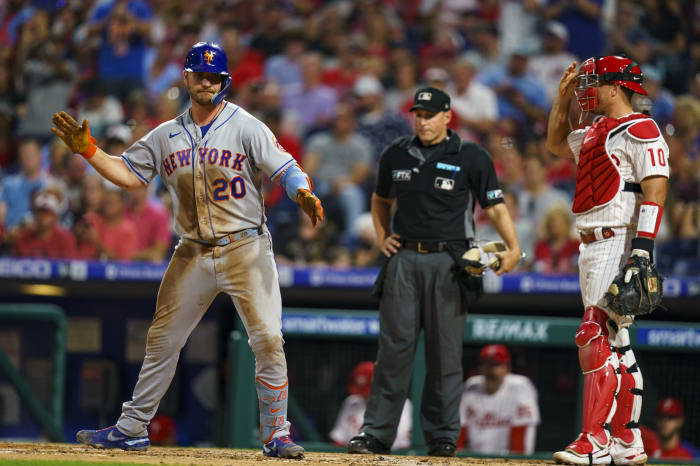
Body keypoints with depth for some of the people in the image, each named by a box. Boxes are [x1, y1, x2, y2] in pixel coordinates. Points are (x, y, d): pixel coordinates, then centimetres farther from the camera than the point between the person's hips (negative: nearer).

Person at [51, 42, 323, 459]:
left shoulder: (246, 128, -4)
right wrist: (88, 149, -1)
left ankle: (277, 436, -2)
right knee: (162, 341, 7)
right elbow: (129, 174, 11)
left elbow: (284, 168, -12)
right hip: (193, 253, 4)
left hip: (245, 249, -4)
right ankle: (132, 428, 17)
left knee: (268, 339, -11)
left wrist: (304, 194, -33)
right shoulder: (166, 136, 10)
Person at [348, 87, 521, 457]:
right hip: (404, 259, 3)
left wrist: (513, 247, -18)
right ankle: (376, 432, 0)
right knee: (393, 346, -1)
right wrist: (382, 238, 12)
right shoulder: (396, 155, 10)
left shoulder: (471, 158, -1)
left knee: (445, 351, 0)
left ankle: (442, 436, 7)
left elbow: (495, 206, -5)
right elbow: (381, 200, 26)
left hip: (449, 262, -3)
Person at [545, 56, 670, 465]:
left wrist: (642, 248, -26)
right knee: (613, 343, 9)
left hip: (618, 243, -10)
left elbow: (655, 190, -17)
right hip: (591, 247, 10)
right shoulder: (596, 133, 20)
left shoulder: (639, 130, -9)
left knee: (595, 336, -16)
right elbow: (556, 143, 38)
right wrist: (564, 96, 24)